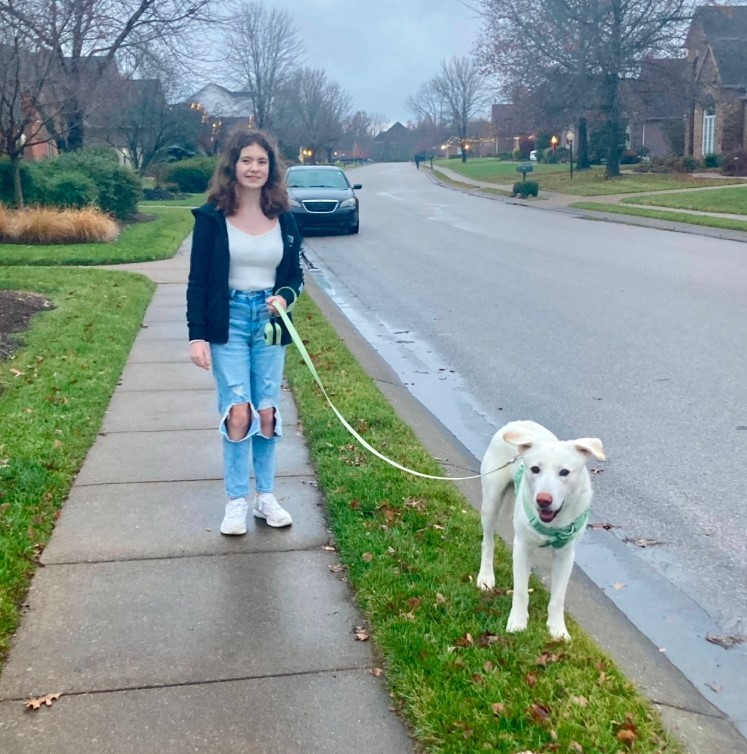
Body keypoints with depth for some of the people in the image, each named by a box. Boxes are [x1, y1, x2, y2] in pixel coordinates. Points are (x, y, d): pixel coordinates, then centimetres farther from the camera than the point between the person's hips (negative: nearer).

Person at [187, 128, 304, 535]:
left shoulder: (284, 219, 4)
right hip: (228, 321, -3)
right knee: (238, 411, -8)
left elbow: (295, 275, 11)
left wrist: (285, 298, -12)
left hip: (269, 321, 3)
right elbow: (198, 280, -5)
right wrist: (197, 335, -11)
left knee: (267, 412, 7)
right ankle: (236, 502, 7)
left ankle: (265, 497, 21)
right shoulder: (212, 217, -5)